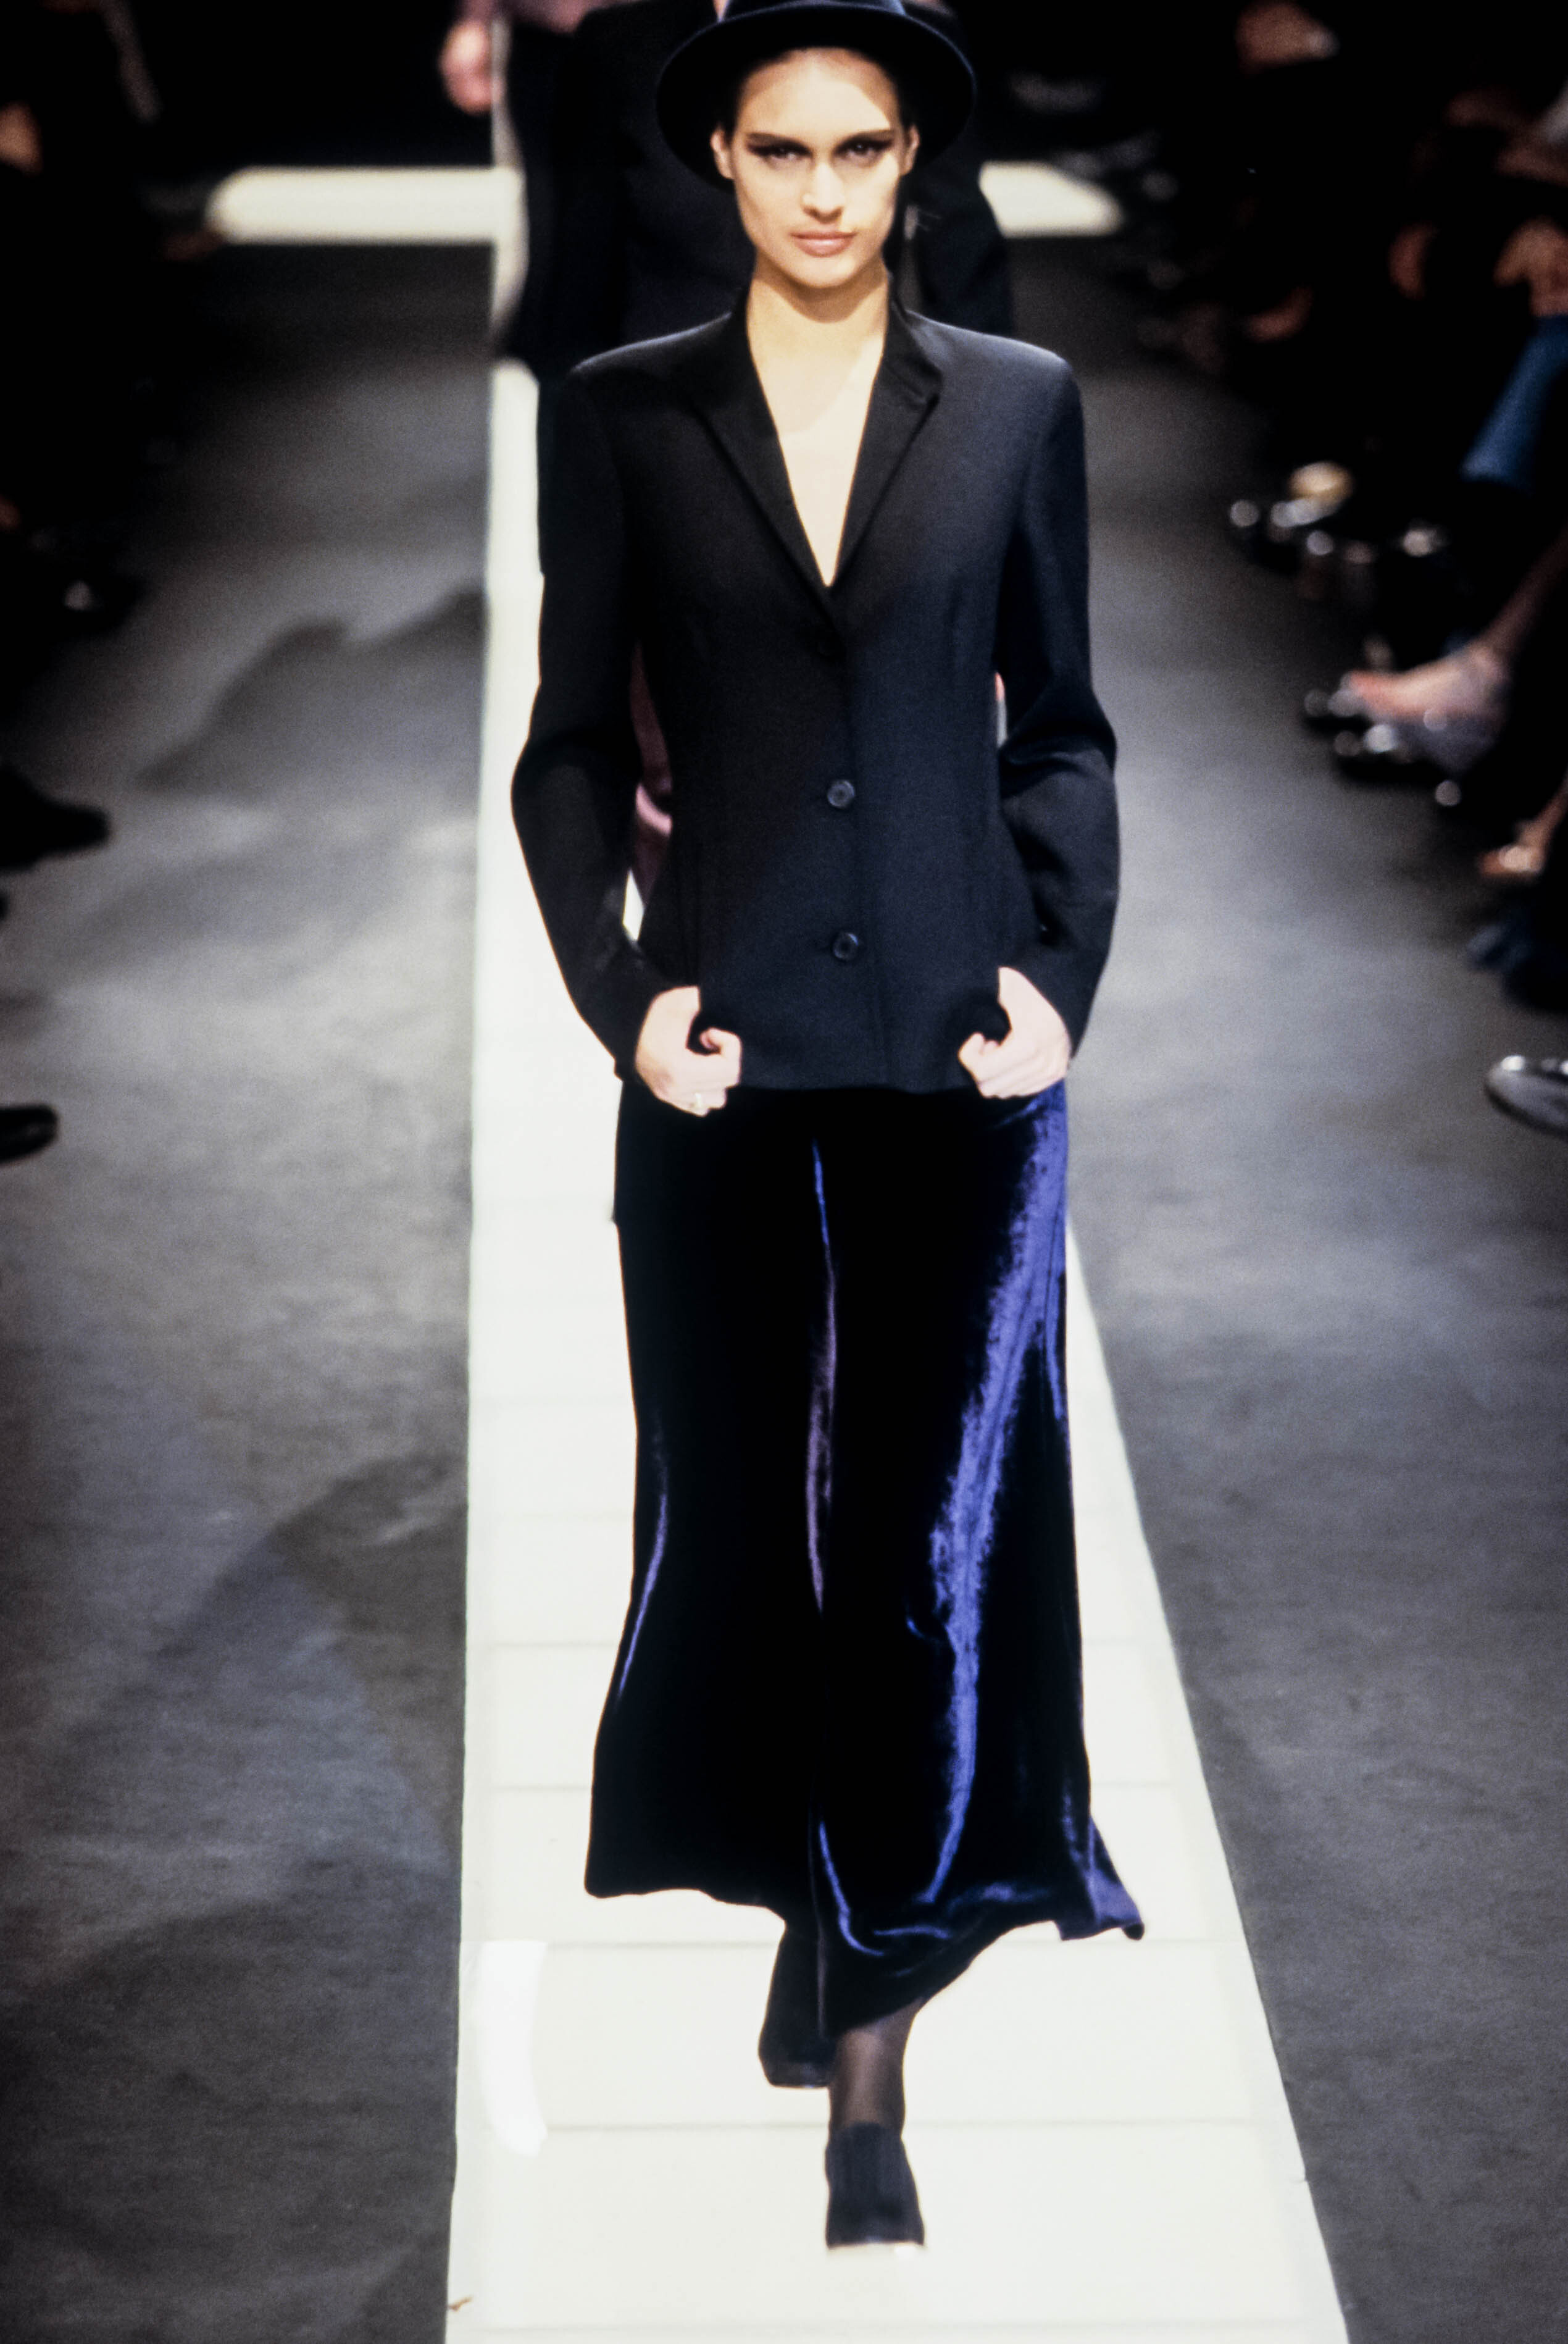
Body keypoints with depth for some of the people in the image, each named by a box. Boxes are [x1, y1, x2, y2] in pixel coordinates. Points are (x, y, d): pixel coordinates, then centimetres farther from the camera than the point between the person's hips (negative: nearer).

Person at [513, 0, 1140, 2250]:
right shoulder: (626, 415, 4)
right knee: (741, 1519, 8)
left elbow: (1062, 728, 10)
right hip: (726, 1052, 0)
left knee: (942, 1535, -2)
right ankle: (813, 1917, 27)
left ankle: (866, 2049, 7)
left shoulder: (1019, 404, 5)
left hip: (956, 1052, 0)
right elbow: (570, 748, 6)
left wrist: (1061, 968, -2)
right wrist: (618, 995, -6)